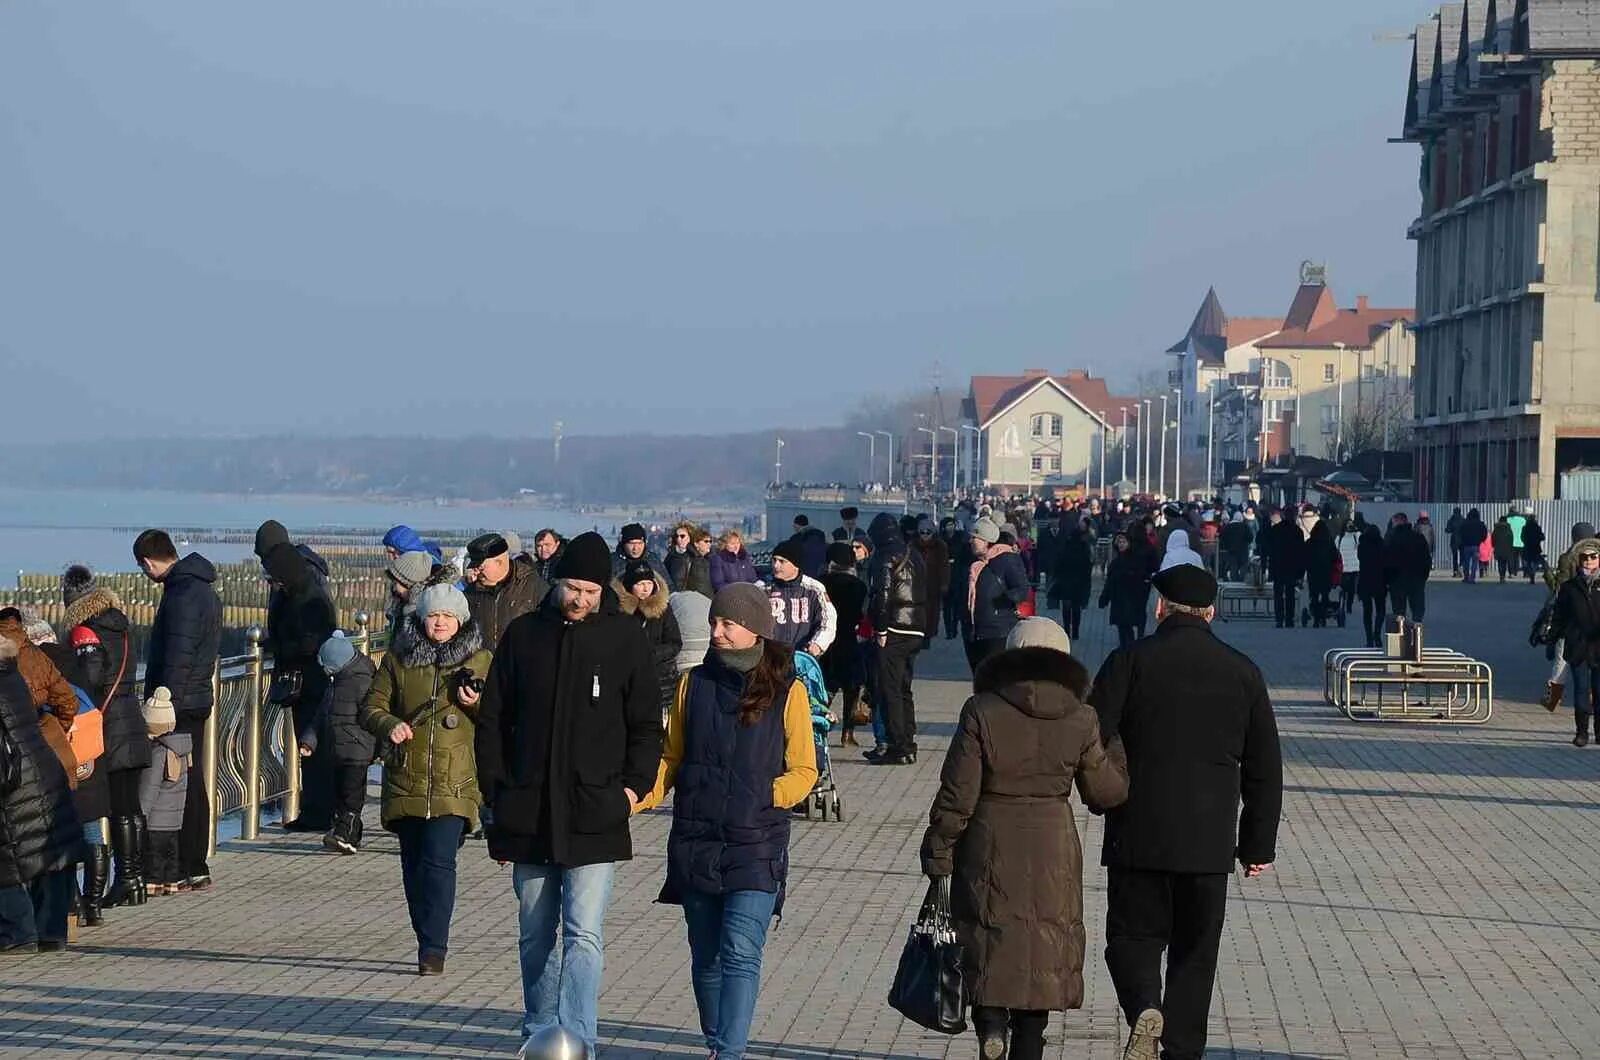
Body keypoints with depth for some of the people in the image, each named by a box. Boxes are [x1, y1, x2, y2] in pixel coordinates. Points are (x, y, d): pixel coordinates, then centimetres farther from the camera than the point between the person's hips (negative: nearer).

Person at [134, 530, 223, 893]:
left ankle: (188, 870, -5)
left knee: (179, 786, -6)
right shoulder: (204, 588, 14)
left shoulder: (182, 595, -17)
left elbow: (177, 660, -22)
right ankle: (195, 868, 20)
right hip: (198, 699, 10)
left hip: (178, 703, -10)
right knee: (193, 785, 14)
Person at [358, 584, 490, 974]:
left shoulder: (481, 662, 7)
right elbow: (370, 708, 9)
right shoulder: (397, 660, 9)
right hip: (406, 780, 3)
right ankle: (429, 946, 21)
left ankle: (433, 949, -13)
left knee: (438, 862, -15)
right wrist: (389, 725, -12)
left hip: (454, 784, -3)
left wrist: (477, 703, -10)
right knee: (413, 866, 8)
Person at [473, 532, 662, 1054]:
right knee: (535, 933, 13)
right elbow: (492, 719, 10)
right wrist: (496, 792, 5)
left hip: (595, 813, -3)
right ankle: (540, 1033, 25)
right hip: (529, 811, 3)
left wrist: (635, 784, -6)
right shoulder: (525, 633, 6)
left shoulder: (625, 637, 1)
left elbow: (646, 722, 5)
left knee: (583, 933, -12)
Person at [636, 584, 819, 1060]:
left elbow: (803, 770, 2)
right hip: (696, 842, 3)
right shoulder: (695, 683, 7)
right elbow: (671, 758, 12)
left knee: (740, 952, -15)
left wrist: (766, 796, -16)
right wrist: (636, 797, -5)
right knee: (706, 957, 10)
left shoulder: (787, 691, -2)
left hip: (757, 845, -3)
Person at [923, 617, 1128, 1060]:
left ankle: (991, 1020, -12)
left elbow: (957, 795, -10)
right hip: (1053, 851, 2)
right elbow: (1106, 793, 4)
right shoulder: (1079, 720, -5)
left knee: (989, 940, 11)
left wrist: (937, 854, 0)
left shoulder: (982, 713, -10)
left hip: (990, 848, -2)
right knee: (1042, 951, 12)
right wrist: (1116, 752, 23)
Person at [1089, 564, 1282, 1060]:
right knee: (1194, 953, 11)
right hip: (1210, 841, 2)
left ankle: (1144, 1007, -20)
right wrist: (1258, 845, 15)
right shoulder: (1243, 673, 5)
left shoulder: (1130, 662, -4)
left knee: (1133, 935, 8)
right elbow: (1265, 769, 9)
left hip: (1137, 834, -2)